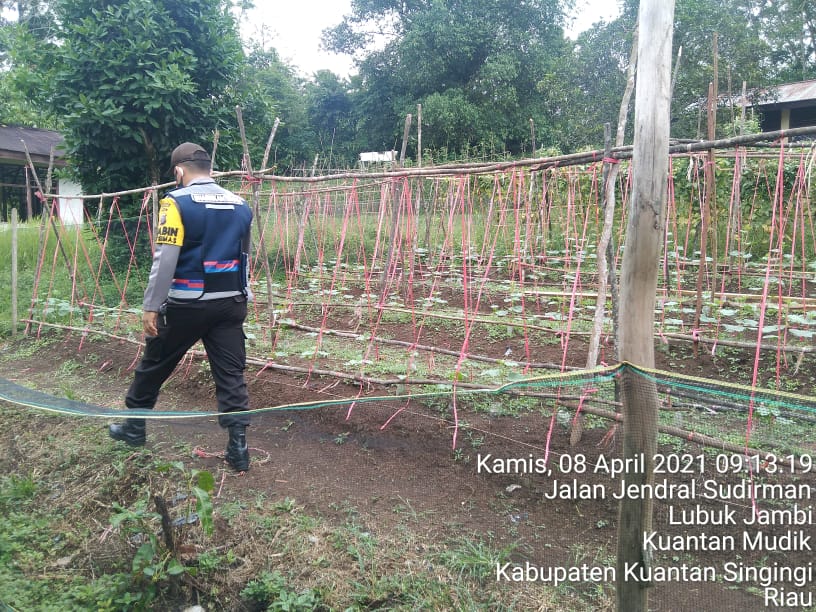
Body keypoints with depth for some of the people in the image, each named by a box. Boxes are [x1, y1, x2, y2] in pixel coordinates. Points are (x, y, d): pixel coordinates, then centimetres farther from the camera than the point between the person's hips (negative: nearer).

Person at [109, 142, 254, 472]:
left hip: (186, 304, -4)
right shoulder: (240, 206, 7)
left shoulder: (177, 202, -9)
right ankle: (238, 446, 6)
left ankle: (134, 426, 33)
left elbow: (165, 260, -15)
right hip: (230, 303, 4)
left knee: (154, 365, 16)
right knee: (231, 373, 6)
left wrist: (151, 306, -9)